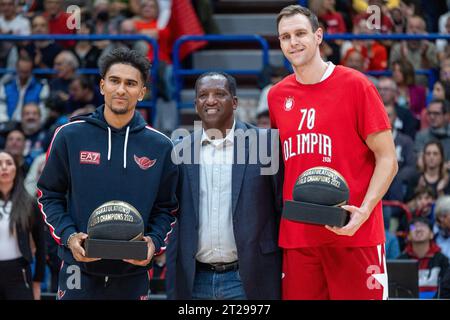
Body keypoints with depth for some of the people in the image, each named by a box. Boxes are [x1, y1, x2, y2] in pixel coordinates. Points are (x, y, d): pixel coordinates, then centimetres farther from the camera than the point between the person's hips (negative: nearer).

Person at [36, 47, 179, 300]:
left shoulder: (160, 146, 4)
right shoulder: (70, 136, 1)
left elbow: (166, 208, 8)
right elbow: (50, 195, 6)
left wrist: (154, 241, -10)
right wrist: (68, 236, -9)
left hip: (133, 274, 1)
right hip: (79, 270, -1)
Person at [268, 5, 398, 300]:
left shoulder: (355, 85, -3)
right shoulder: (277, 95, 11)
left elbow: (387, 159, -4)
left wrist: (363, 211, -18)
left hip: (354, 232, -4)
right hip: (296, 234, 4)